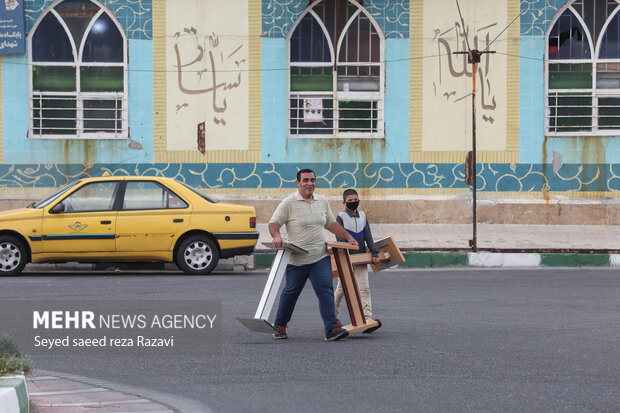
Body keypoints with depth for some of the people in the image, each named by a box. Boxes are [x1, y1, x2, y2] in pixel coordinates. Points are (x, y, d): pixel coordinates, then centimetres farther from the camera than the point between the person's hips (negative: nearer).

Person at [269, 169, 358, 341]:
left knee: (326, 290, -10)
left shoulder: (323, 202, 12)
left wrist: (348, 237, 23)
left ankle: (332, 328, -15)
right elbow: (273, 223, -6)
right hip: (297, 259, -4)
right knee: (290, 293, 9)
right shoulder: (289, 203, -5)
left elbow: (331, 224, 25)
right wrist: (276, 236, -26)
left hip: (320, 257, 4)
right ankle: (280, 326, 27)